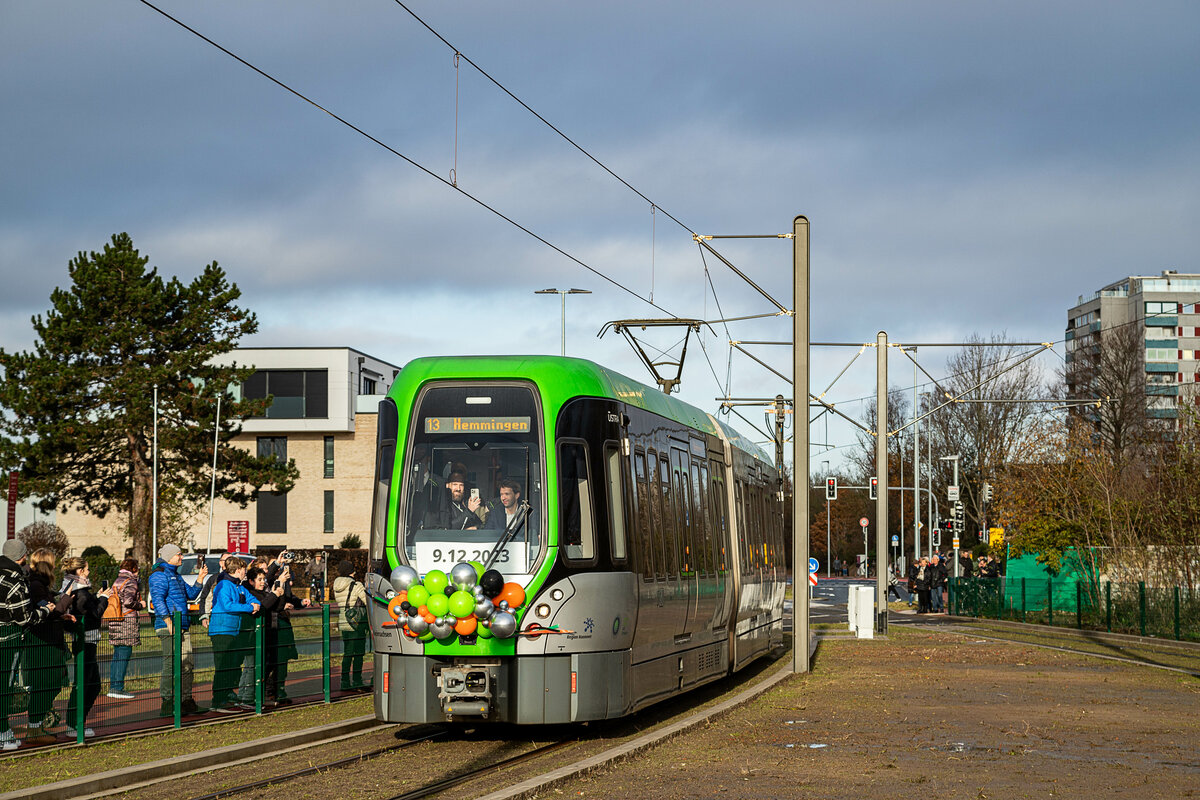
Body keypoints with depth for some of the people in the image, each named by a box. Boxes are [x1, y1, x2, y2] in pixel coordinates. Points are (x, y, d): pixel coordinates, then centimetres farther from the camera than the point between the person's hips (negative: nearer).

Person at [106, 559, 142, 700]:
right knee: (124, 656, -6)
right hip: (127, 623, -8)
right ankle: (118, 688, -7)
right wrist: (141, 605, -2)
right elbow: (128, 602, -20)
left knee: (117, 656, 13)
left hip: (115, 623, 8)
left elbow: (111, 600, 16)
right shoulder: (130, 582, -9)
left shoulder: (117, 581, 17)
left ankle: (113, 687, 14)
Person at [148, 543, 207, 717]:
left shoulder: (176, 575, 23)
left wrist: (200, 579, 15)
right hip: (168, 627, -9)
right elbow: (157, 600, -17)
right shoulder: (159, 575, -6)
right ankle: (167, 705, -10)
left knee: (187, 664, 10)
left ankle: (186, 701, 17)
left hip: (182, 627, 9)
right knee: (172, 664, -12)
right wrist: (168, 621, -24)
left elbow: (191, 594, 30)